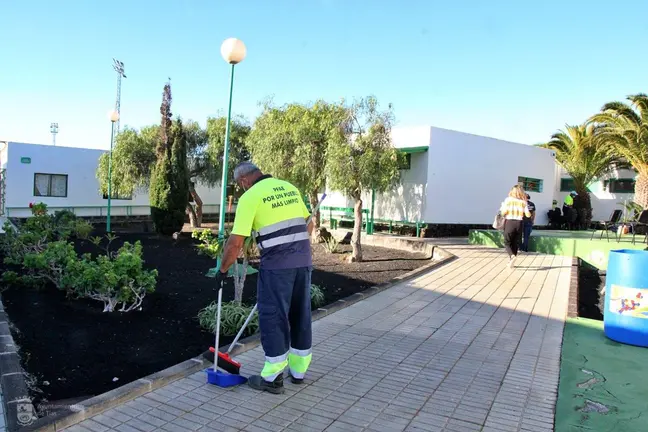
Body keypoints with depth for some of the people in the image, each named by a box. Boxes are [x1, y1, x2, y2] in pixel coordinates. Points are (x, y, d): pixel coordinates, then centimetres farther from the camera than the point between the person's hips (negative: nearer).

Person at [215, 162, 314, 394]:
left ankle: (272, 378, 14)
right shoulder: (290, 188, 13)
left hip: (276, 264, -6)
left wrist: (223, 269, 4)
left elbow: (235, 242, -10)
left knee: (273, 318, 5)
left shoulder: (250, 196, -6)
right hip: (303, 260, 7)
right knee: (300, 315, 16)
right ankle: (298, 369, 28)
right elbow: (309, 224, 19)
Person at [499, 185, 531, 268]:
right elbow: (528, 215, 0)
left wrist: (501, 211, 9)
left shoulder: (508, 200, -4)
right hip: (519, 223, 2)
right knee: (515, 243, 13)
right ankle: (511, 261, 16)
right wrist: (528, 209, 20)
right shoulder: (523, 202, 2)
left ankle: (512, 256, -20)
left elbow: (504, 212, -12)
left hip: (509, 222, -2)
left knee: (507, 243, 6)